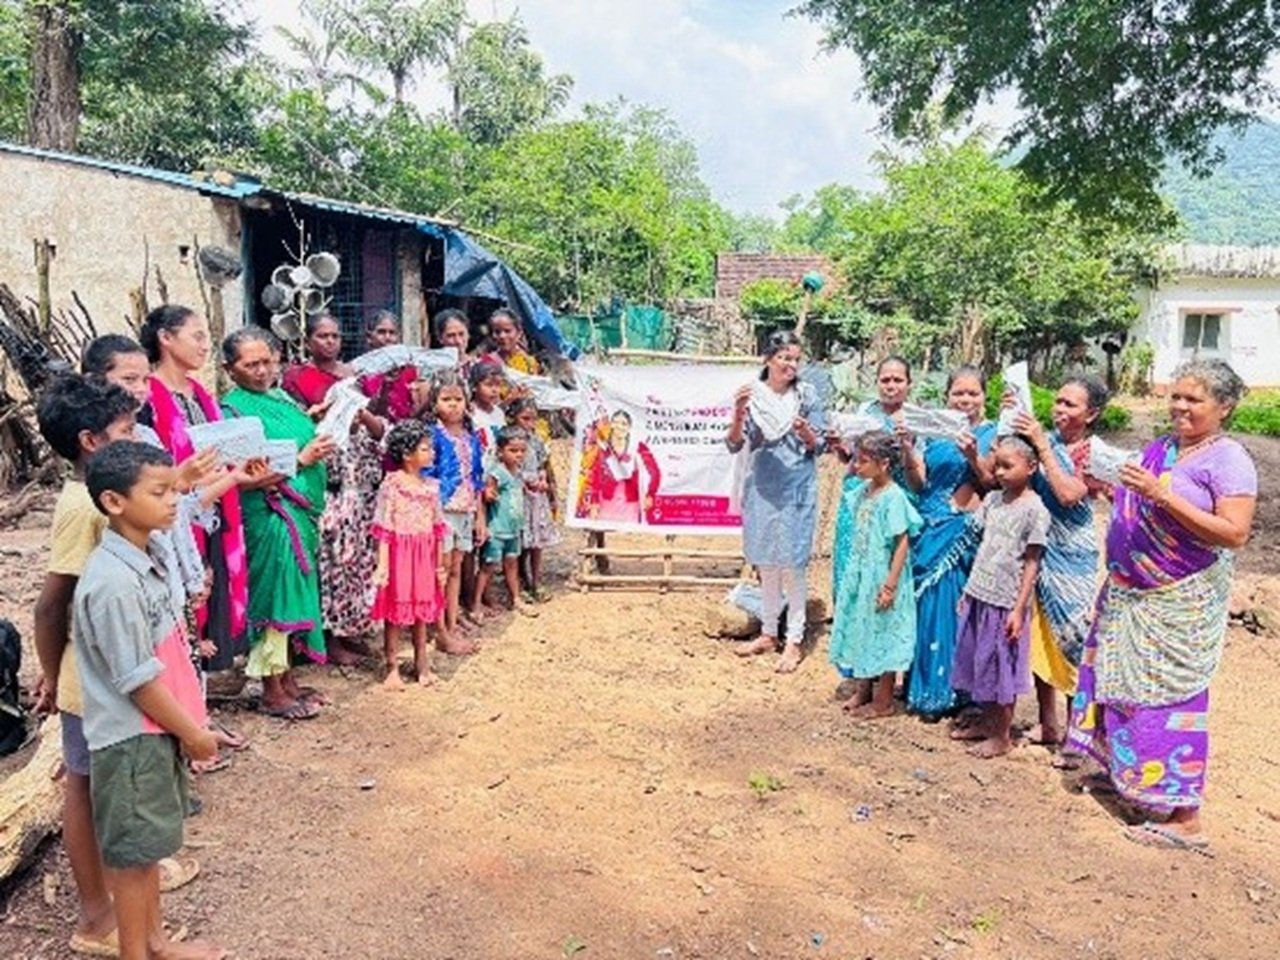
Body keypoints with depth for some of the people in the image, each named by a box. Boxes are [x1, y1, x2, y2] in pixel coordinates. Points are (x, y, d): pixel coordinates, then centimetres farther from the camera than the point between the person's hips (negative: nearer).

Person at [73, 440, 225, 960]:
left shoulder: (153, 550, 1)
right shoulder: (113, 583, -27)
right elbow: (138, 680, -23)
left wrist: (187, 724, 16)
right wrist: (193, 733, -12)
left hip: (157, 728, 9)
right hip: (131, 735, -9)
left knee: (148, 843, 22)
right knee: (132, 851, 8)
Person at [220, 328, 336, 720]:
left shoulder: (282, 397, 12)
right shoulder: (233, 409, -11)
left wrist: (320, 443, 6)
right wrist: (303, 459, -19)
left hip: (301, 511, 8)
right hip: (270, 516, -8)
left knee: (293, 594, 14)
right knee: (275, 596, 0)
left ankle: (287, 679, 26)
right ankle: (272, 691, 12)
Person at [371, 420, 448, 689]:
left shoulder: (431, 485, 6)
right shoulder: (391, 484, -10)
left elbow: (438, 527, 10)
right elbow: (384, 528, -10)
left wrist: (440, 563, 11)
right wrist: (382, 565, -14)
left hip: (424, 556, 5)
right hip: (399, 553, -5)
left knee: (422, 609, 13)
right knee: (395, 609, 3)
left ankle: (421, 662, 26)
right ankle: (392, 667, 14)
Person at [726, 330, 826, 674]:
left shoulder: (806, 395, -4)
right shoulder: (752, 395, -2)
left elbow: (819, 446, 0)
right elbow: (735, 444, -5)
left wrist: (806, 433, -21)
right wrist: (738, 413, -23)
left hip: (797, 489, -2)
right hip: (761, 487, 2)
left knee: (792, 564, 0)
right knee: (765, 562, 13)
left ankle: (794, 640, 11)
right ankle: (768, 632, 27)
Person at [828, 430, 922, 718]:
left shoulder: (893, 497, -19)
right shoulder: (863, 490, 4)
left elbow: (902, 543, -19)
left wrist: (890, 584, -20)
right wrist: (853, 572, 14)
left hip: (880, 577, -8)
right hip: (860, 573, 8)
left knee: (881, 634, 5)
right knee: (860, 630, 17)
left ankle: (883, 702, 20)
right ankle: (863, 692, 34)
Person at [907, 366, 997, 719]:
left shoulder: (993, 434, 1)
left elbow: (995, 484, -9)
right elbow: (920, 483, 8)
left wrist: (973, 457, -25)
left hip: (964, 531, -4)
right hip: (930, 529, 4)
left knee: (953, 606, -3)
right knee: (926, 603, 7)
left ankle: (945, 691, 9)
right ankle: (923, 685, 20)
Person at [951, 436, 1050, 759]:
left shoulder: (1034, 510, -11)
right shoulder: (993, 499, 8)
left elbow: (1031, 564, -12)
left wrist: (1019, 610, -14)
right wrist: (968, 591, 13)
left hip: (1005, 602, -6)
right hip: (978, 596, 7)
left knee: (1000, 667, 4)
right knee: (978, 662, 15)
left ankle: (1002, 735, 18)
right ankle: (987, 723, 31)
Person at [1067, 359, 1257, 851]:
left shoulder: (1228, 460, -11)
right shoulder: (1159, 449, 11)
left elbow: (1235, 534, -21)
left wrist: (1162, 495, -25)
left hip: (1180, 604, -8)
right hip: (1130, 593, 8)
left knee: (1167, 697, -6)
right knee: (1121, 682, 17)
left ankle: (1184, 818, 2)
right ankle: (1120, 770, 36)